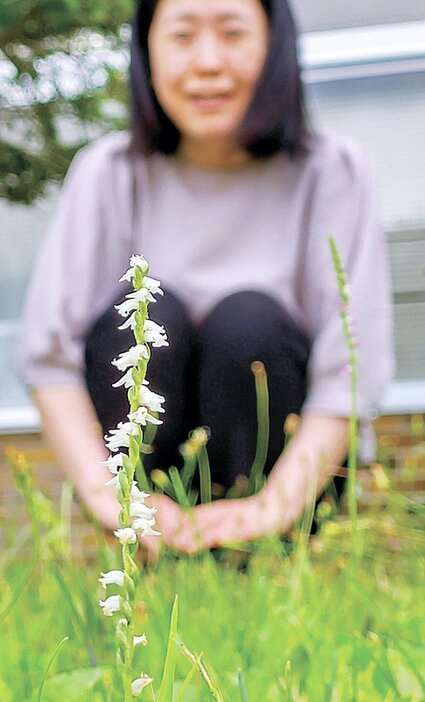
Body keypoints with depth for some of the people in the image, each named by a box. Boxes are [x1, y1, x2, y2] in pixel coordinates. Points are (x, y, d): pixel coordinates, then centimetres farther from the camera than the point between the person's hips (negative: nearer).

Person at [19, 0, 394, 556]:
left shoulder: (331, 173, -8)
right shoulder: (110, 173, -5)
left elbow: (353, 370, -14)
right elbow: (50, 349, -11)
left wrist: (274, 506, -28)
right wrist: (105, 493, -27)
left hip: (290, 469, 0)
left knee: (250, 319, -27)